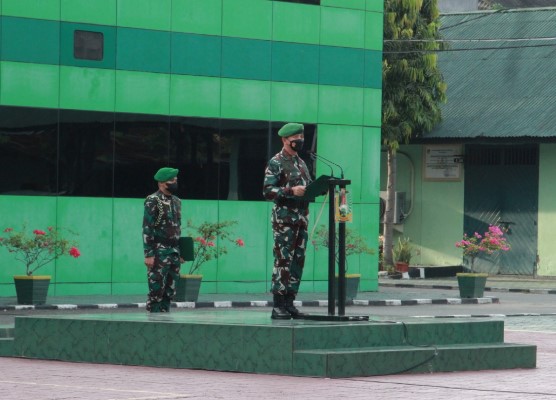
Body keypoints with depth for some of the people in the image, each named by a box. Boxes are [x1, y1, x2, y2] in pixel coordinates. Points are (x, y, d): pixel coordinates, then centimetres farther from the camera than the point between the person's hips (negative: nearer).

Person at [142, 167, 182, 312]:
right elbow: (147, 229, -12)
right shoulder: (153, 201, -8)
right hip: (159, 253, -7)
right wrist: (148, 254, -18)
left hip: (174, 252, 7)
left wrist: (181, 252, 18)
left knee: (169, 292, 9)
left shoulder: (176, 201, 16)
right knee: (156, 291, -7)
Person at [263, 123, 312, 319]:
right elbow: (267, 191, -12)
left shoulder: (301, 163, 19)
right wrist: (291, 191, -22)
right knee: (283, 261, -9)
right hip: (284, 218, -8)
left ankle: (289, 303, 11)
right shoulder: (276, 163, -5)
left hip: (302, 218, 8)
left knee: (298, 261, 6)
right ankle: (278, 306, -7)